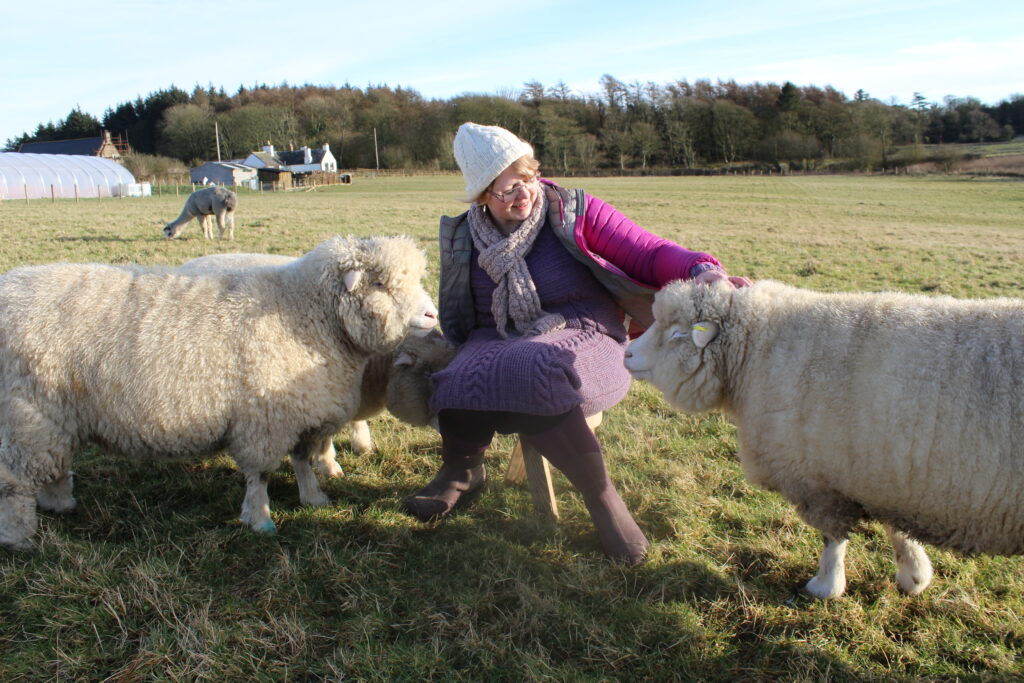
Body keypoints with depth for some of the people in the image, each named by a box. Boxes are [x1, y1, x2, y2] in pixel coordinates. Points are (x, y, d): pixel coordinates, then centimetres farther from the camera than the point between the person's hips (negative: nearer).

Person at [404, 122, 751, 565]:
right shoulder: (464, 238, 7)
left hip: (583, 340, -2)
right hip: (498, 344, 3)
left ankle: (600, 495, -18)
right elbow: (459, 319, 23)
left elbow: (649, 254, -8)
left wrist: (701, 270, -25)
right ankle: (461, 469, 0)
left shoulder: (575, 213, -3)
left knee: (530, 371, -38)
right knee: (464, 380, -33)